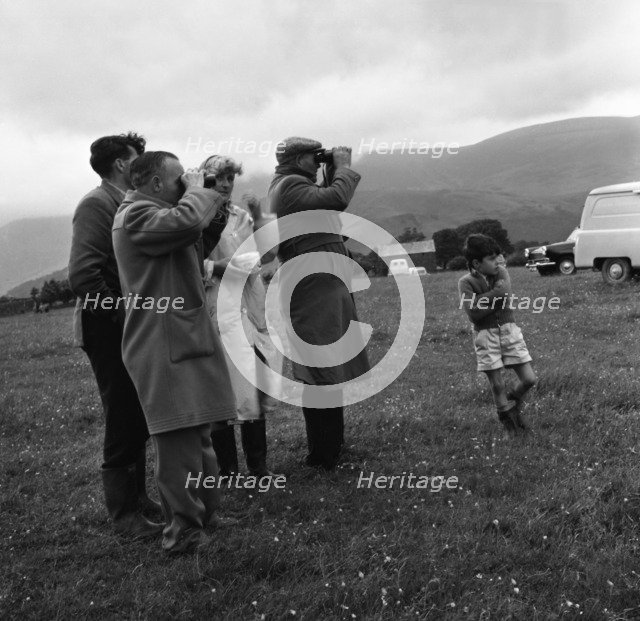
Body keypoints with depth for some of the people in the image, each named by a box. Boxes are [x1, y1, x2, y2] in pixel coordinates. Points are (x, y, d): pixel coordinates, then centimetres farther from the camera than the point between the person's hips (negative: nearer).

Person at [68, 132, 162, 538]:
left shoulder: (131, 205, 12)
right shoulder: (97, 204, -14)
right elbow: (83, 276, -23)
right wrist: (124, 315, -18)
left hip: (134, 331, 8)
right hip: (110, 331, -8)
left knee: (139, 419, 16)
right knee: (123, 421, 0)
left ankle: (137, 495, 31)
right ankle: (124, 513, 13)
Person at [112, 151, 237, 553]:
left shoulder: (155, 212, 19)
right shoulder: (136, 215, -14)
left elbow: (195, 251, 24)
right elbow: (186, 220, -31)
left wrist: (215, 217, 9)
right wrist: (198, 190, -11)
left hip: (187, 338, 11)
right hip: (165, 346, -11)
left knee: (198, 434, 17)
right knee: (180, 438, -10)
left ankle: (206, 512, 29)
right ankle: (183, 531, -4)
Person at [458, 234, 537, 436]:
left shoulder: (501, 272, 3)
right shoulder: (466, 282, -8)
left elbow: (504, 294, -17)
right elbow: (474, 313, -19)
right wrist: (496, 294, -13)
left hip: (509, 330, 3)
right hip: (485, 335, -3)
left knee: (529, 379, 1)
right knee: (497, 385, 2)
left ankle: (513, 403, 31)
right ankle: (508, 418, 23)